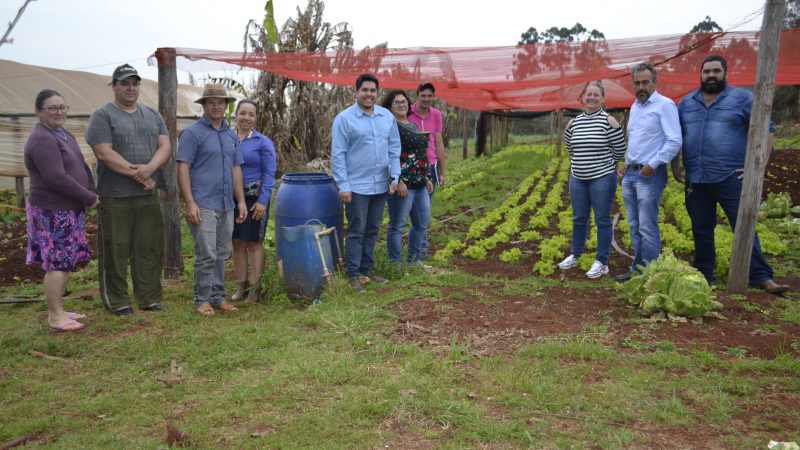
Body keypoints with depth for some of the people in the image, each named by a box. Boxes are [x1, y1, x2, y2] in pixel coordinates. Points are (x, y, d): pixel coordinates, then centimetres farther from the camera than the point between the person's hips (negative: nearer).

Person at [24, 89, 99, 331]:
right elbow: (57, 178, -24)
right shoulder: (42, 140, -17)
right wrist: (89, 199, -16)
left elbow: (82, 167, 17)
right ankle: (54, 316, 6)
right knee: (57, 263, -4)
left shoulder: (65, 135, 14)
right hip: (53, 212, -9)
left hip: (69, 210, 10)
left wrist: (92, 193, 1)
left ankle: (58, 309, 24)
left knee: (66, 262, 14)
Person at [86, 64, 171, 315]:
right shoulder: (103, 116, -2)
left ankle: (150, 299, 17)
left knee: (150, 248, 7)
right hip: (115, 196, -5)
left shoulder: (153, 115, 15)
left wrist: (149, 168, -13)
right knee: (116, 250, 1)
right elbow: (104, 153, -11)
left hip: (149, 196, 5)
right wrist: (135, 174, -12)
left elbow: (165, 147, 5)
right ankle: (117, 302, 12)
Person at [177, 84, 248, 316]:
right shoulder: (192, 133, -5)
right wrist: (190, 203, -16)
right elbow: (183, 169, -9)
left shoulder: (231, 135, 15)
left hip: (227, 205, 6)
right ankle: (202, 299, 9)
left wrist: (241, 200, 11)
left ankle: (218, 297, 21)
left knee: (221, 254, 11)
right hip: (203, 205, -6)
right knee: (207, 255, -4)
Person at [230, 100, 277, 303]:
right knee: (237, 242, 8)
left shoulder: (263, 142, -3)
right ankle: (241, 286, 18)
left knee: (254, 242, 1)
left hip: (254, 198, -3)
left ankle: (255, 288, 9)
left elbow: (269, 174, -5)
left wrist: (263, 201, -14)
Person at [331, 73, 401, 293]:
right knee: (356, 232, 1)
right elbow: (338, 155, -8)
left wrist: (395, 177, 3)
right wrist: (343, 186, -13)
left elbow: (394, 149, 12)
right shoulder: (344, 118, -7)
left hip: (381, 186, 5)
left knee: (372, 231, 13)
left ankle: (367, 269, 26)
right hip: (357, 186, -5)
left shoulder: (387, 117, 8)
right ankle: (353, 275, 10)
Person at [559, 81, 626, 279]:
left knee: (602, 220, 2)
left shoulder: (608, 121, -8)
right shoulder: (573, 122, 5)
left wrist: (605, 164, 8)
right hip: (578, 179, 4)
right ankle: (574, 256, 29)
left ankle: (602, 262, 11)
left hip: (602, 178, -4)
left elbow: (620, 150, -3)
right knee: (579, 218, 14)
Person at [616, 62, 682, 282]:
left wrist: (653, 165, -17)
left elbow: (675, 141, -15)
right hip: (629, 173, 8)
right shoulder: (635, 106, 17)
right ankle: (637, 268, 20)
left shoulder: (665, 105, -8)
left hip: (649, 174, -8)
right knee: (634, 226, 12)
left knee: (647, 227, -8)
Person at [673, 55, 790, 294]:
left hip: (731, 178, -4)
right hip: (695, 180, 4)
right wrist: (674, 165, 10)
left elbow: (766, 130, 1)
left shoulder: (742, 98, 1)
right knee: (701, 231, 10)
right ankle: (704, 276, 19)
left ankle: (761, 277, 1)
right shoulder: (686, 102, 12)